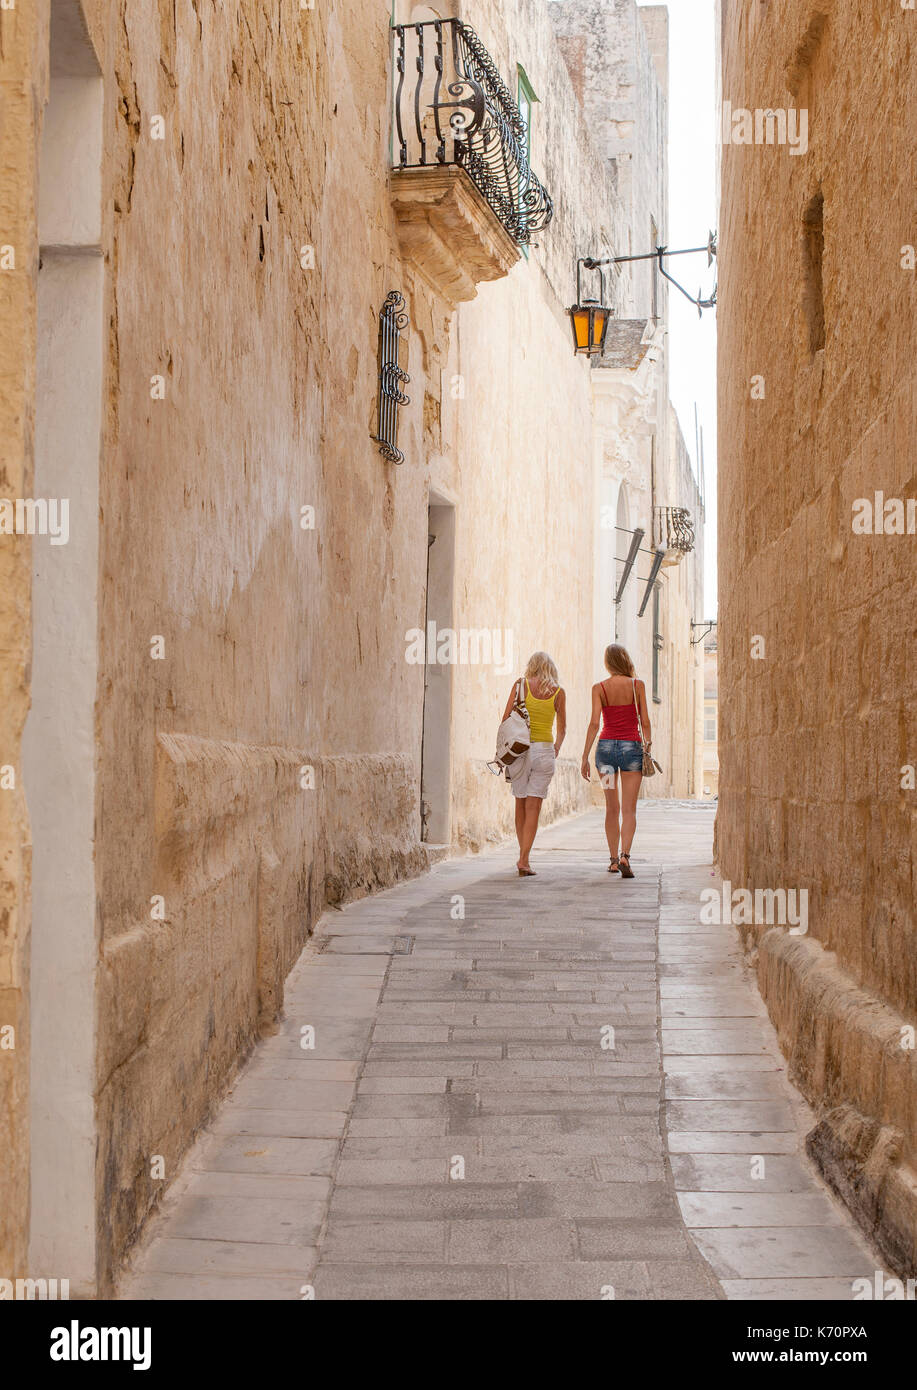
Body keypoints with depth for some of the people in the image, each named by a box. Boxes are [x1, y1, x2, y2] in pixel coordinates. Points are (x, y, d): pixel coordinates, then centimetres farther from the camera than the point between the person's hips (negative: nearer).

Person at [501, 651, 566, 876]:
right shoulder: (558, 693, 4)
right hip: (545, 751, 0)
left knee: (521, 805, 13)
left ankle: (523, 857, 19)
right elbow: (562, 729, 14)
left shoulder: (521, 686, 0)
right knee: (533, 808, -2)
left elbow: (506, 718, -3)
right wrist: (557, 747, 33)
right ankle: (524, 860, -11)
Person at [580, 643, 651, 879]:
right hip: (631, 746, -1)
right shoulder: (638, 685, -1)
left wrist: (585, 757, -4)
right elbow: (645, 722, -2)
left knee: (611, 808, 13)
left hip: (606, 745, 1)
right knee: (629, 810, -1)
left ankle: (614, 859, 16)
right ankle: (625, 855, -20)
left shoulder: (599, 688, -1)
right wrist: (649, 745, 12)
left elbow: (594, 723, -7)